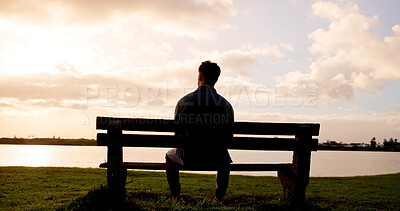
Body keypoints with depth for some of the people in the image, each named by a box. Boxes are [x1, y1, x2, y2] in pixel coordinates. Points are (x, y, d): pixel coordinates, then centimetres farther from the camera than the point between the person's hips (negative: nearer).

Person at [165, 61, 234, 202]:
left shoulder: (184, 101, -7)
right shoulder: (226, 105, -4)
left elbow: (178, 133, 0)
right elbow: (228, 138, 0)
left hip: (189, 158, -1)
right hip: (216, 160, 1)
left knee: (170, 156, 33)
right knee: (225, 159, 39)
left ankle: (176, 197, 34)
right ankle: (219, 198, 37)